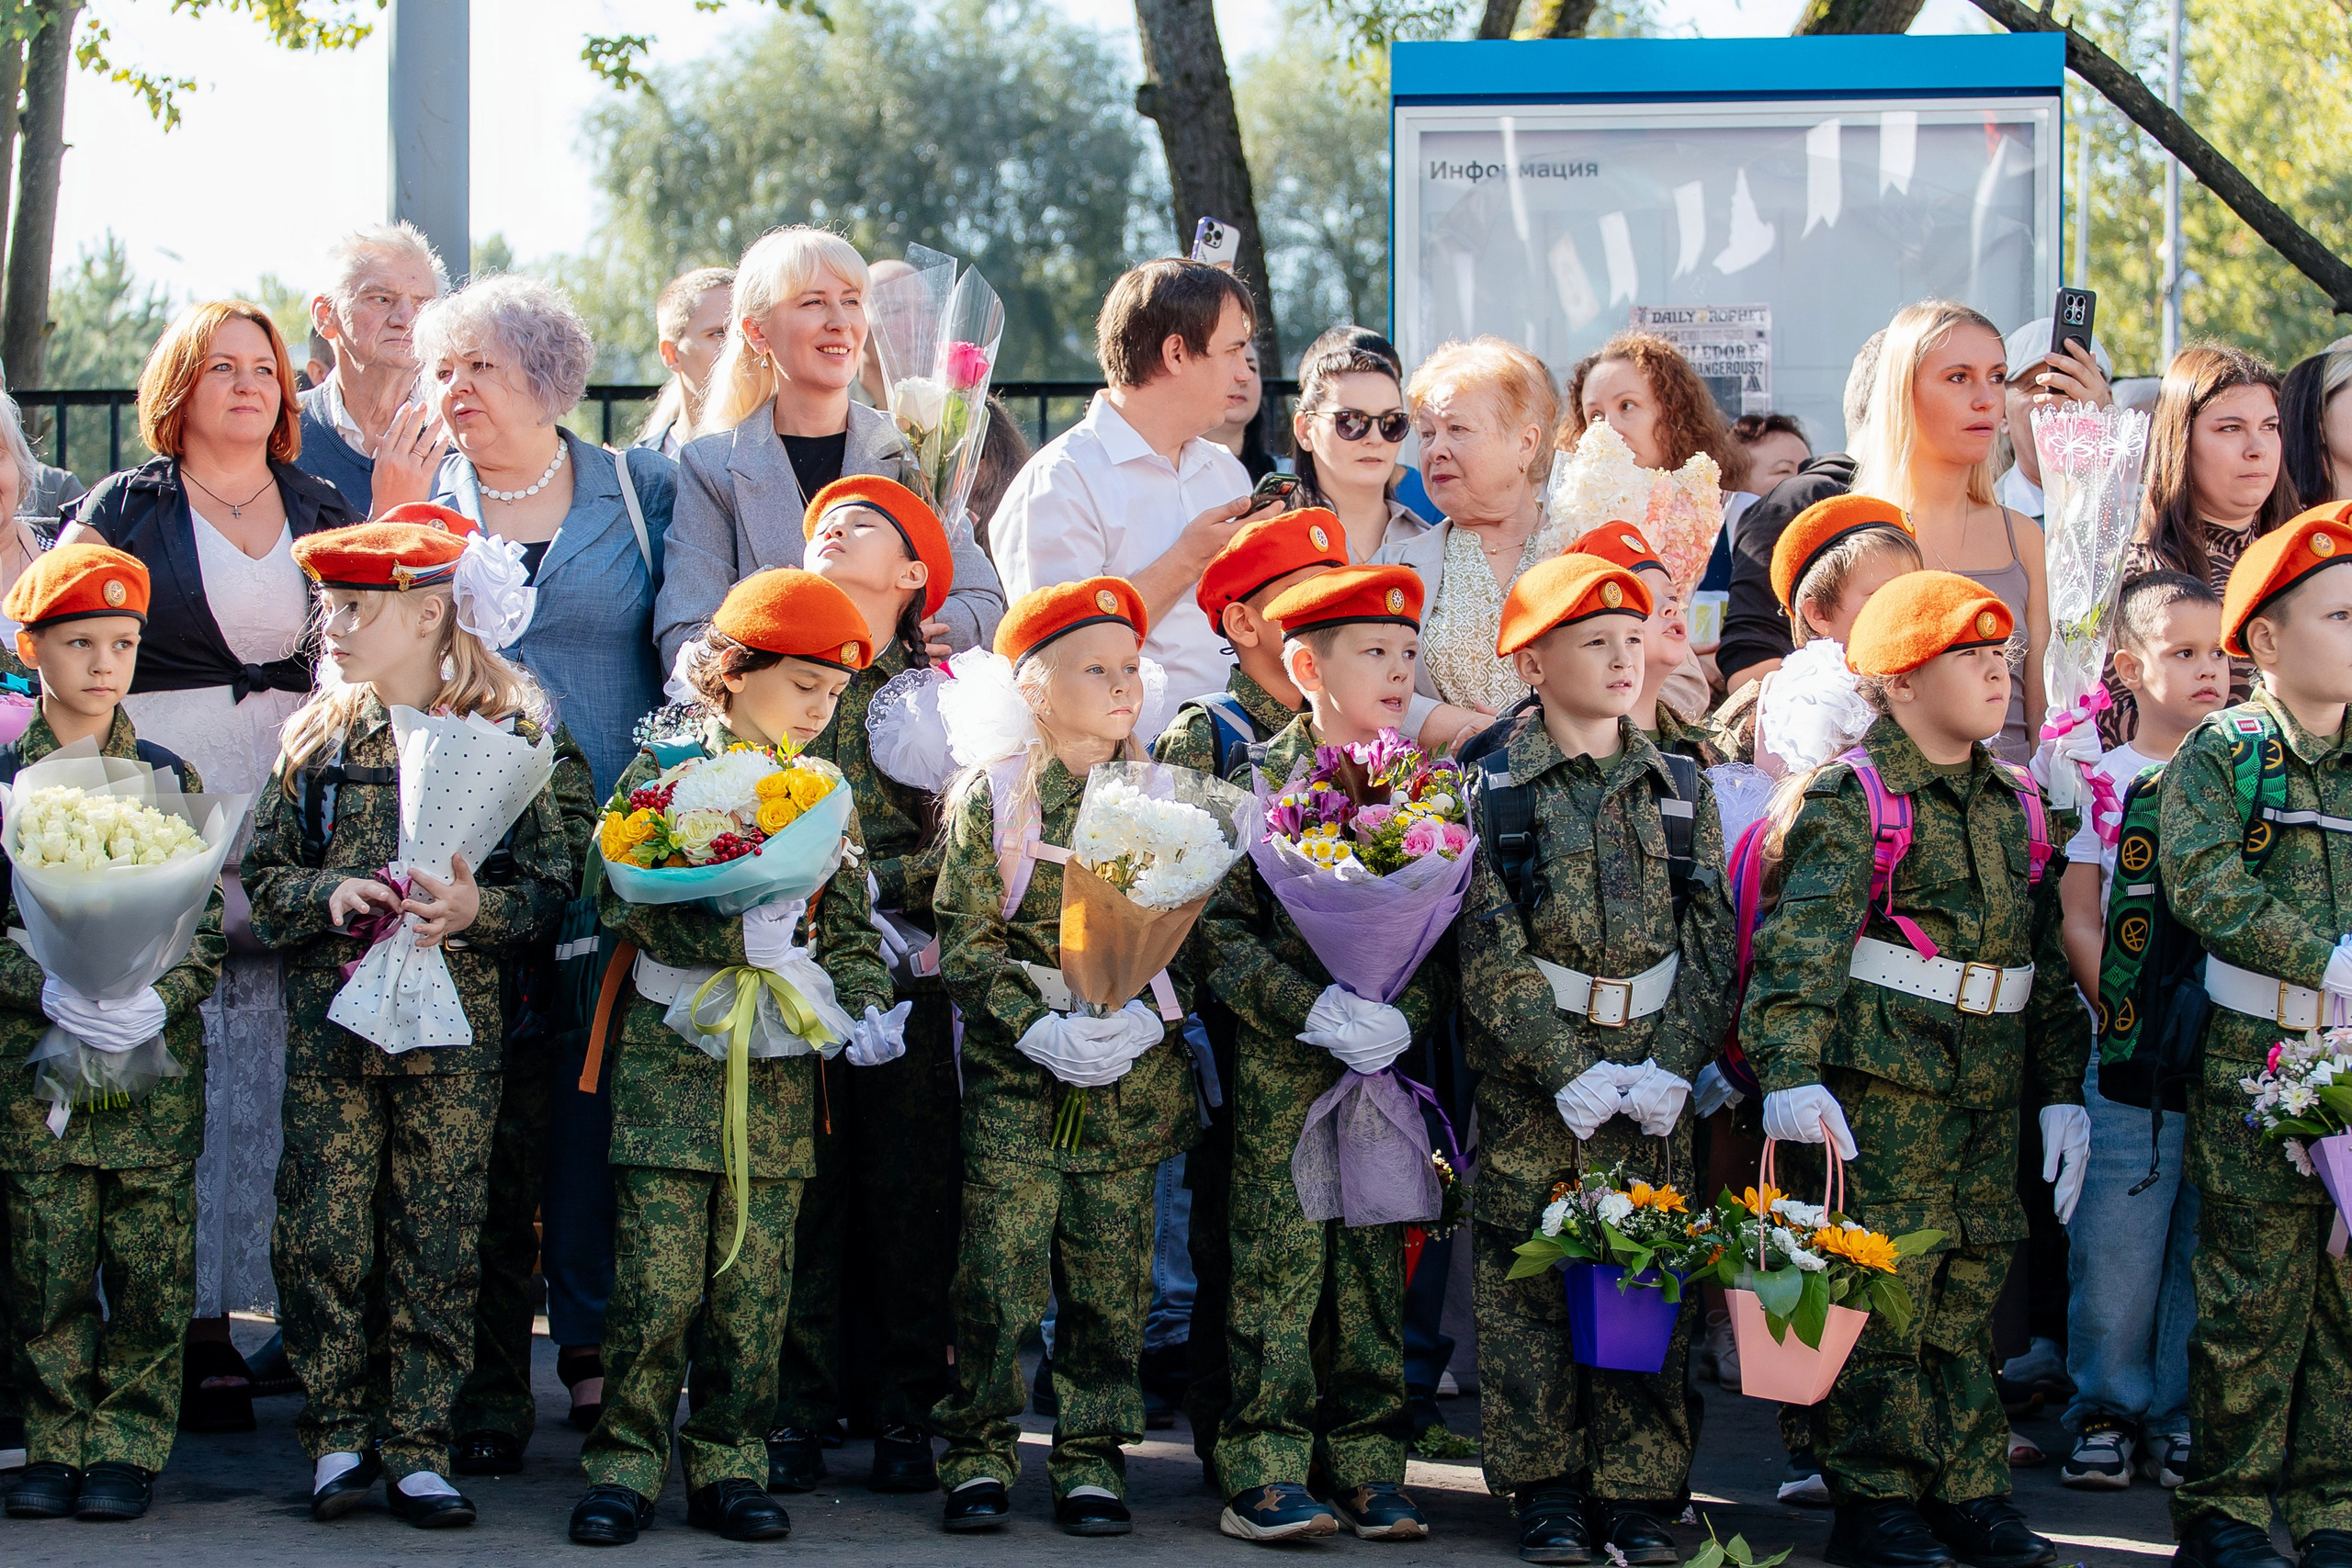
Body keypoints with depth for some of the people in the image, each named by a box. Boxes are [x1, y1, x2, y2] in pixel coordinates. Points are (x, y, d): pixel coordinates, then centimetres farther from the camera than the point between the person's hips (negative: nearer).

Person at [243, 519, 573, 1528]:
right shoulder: (317, 737, 10)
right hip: (330, 1024, 2)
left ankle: (418, 1447, 9)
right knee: (323, 1237, 0)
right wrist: (328, 893, -10)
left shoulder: (507, 735, 1)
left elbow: (550, 885, 0)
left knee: (438, 1244, 1)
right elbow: (262, 875, 9)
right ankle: (338, 1437, 12)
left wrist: (478, 907, -18)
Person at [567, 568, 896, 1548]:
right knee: (658, 1281, -5)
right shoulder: (663, 771, 0)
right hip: (671, 1061, -4)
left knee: (755, 1287, 5)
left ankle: (729, 1467, 14)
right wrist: (742, 931, -24)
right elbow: (629, 898, -12)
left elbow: (851, 926, 13)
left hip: (780, 1074, 4)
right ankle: (625, 1465, 5)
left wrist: (865, 1010, -6)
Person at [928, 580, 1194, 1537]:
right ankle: (979, 1451, 9)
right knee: (997, 1269, -3)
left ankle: (1093, 1457, 14)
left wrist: (1144, 1016, -13)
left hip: (1135, 1073, 2)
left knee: (1111, 1277, 5)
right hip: (1015, 1072, -2)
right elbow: (965, 939, -4)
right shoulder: (989, 794, -1)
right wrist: (1038, 1028, -16)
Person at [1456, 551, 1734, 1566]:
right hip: (1527, 1073, -3)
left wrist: (1671, 1065, -8)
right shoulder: (1493, 784, -2)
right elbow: (1489, 947, -9)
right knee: (1530, 1276, 0)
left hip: (1653, 1074, 3)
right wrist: (1568, 1068, -15)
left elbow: (1710, 938, 5)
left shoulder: (1677, 787, 9)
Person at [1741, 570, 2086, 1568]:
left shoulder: (2018, 805, 14)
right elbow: (1799, 940, -16)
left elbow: (2050, 960, 20)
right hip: (1882, 1081, -6)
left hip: (1988, 1089, 6)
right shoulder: (1848, 797, -6)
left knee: (1969, 1290, 11)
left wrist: (2060, 1090, 16)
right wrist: (1791, 1069, -28)